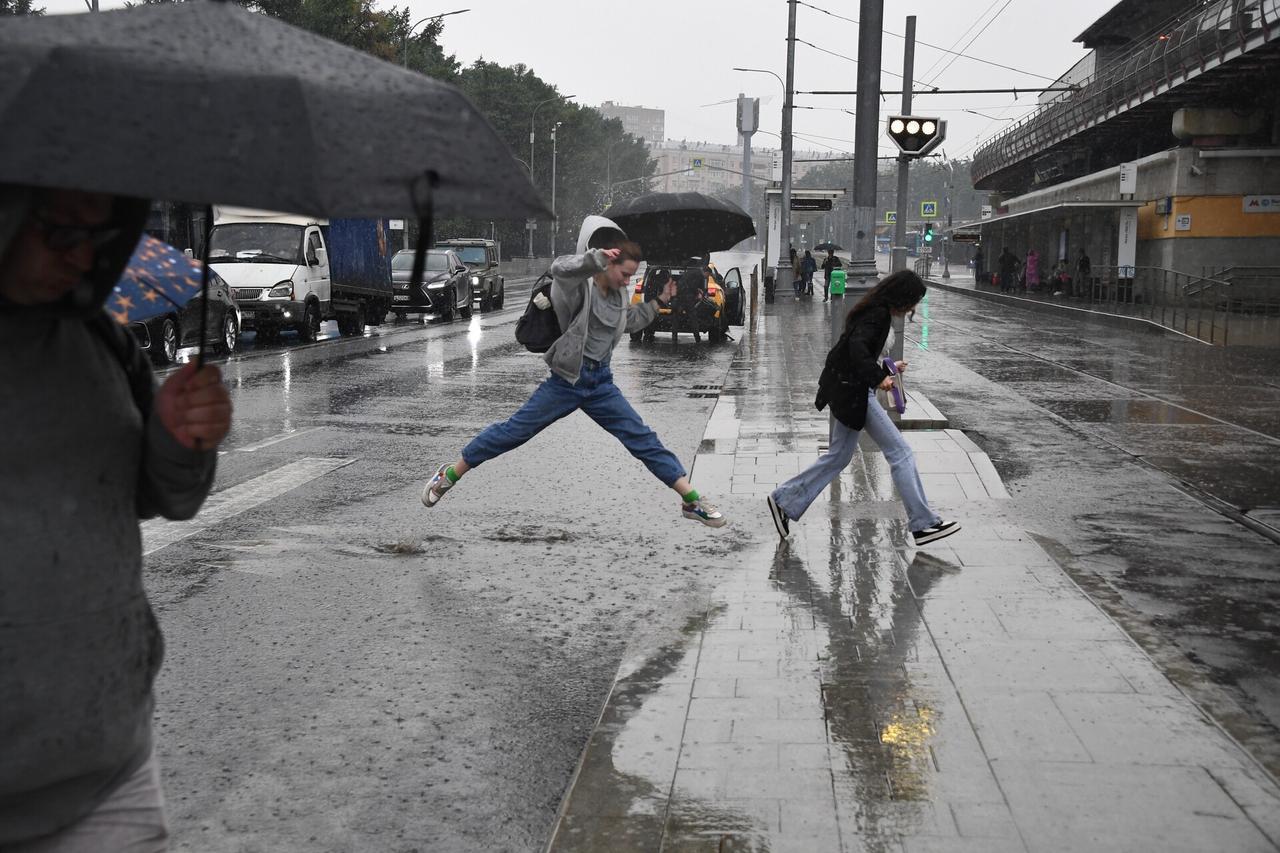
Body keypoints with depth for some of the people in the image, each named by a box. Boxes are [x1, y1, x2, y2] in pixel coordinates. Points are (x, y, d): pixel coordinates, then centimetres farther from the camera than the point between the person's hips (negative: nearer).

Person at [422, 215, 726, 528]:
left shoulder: (617, 295, 7)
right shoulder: (579, 287, -15)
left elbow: (629, 322, 29)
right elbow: (559, 268, -41)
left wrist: (658, 301, 19)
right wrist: (597, 256, -57)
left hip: (601, 383, 6)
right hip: (567, 380, -6)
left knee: (643, 439, 1)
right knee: (513, 431, 2)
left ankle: (692, 500, 3)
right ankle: (449, 475, 17)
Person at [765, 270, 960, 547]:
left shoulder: (876, 312, 15)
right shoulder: (878, 314, -16)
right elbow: (857, 347, -30)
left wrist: (887, 368, 16)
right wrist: (878, 377, -30)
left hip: (847, 390, 11)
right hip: (852, 391, -11)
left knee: (839, 456, 17)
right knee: (900, 452, -6)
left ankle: (784, 500, 19)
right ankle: (923, 524, -3)